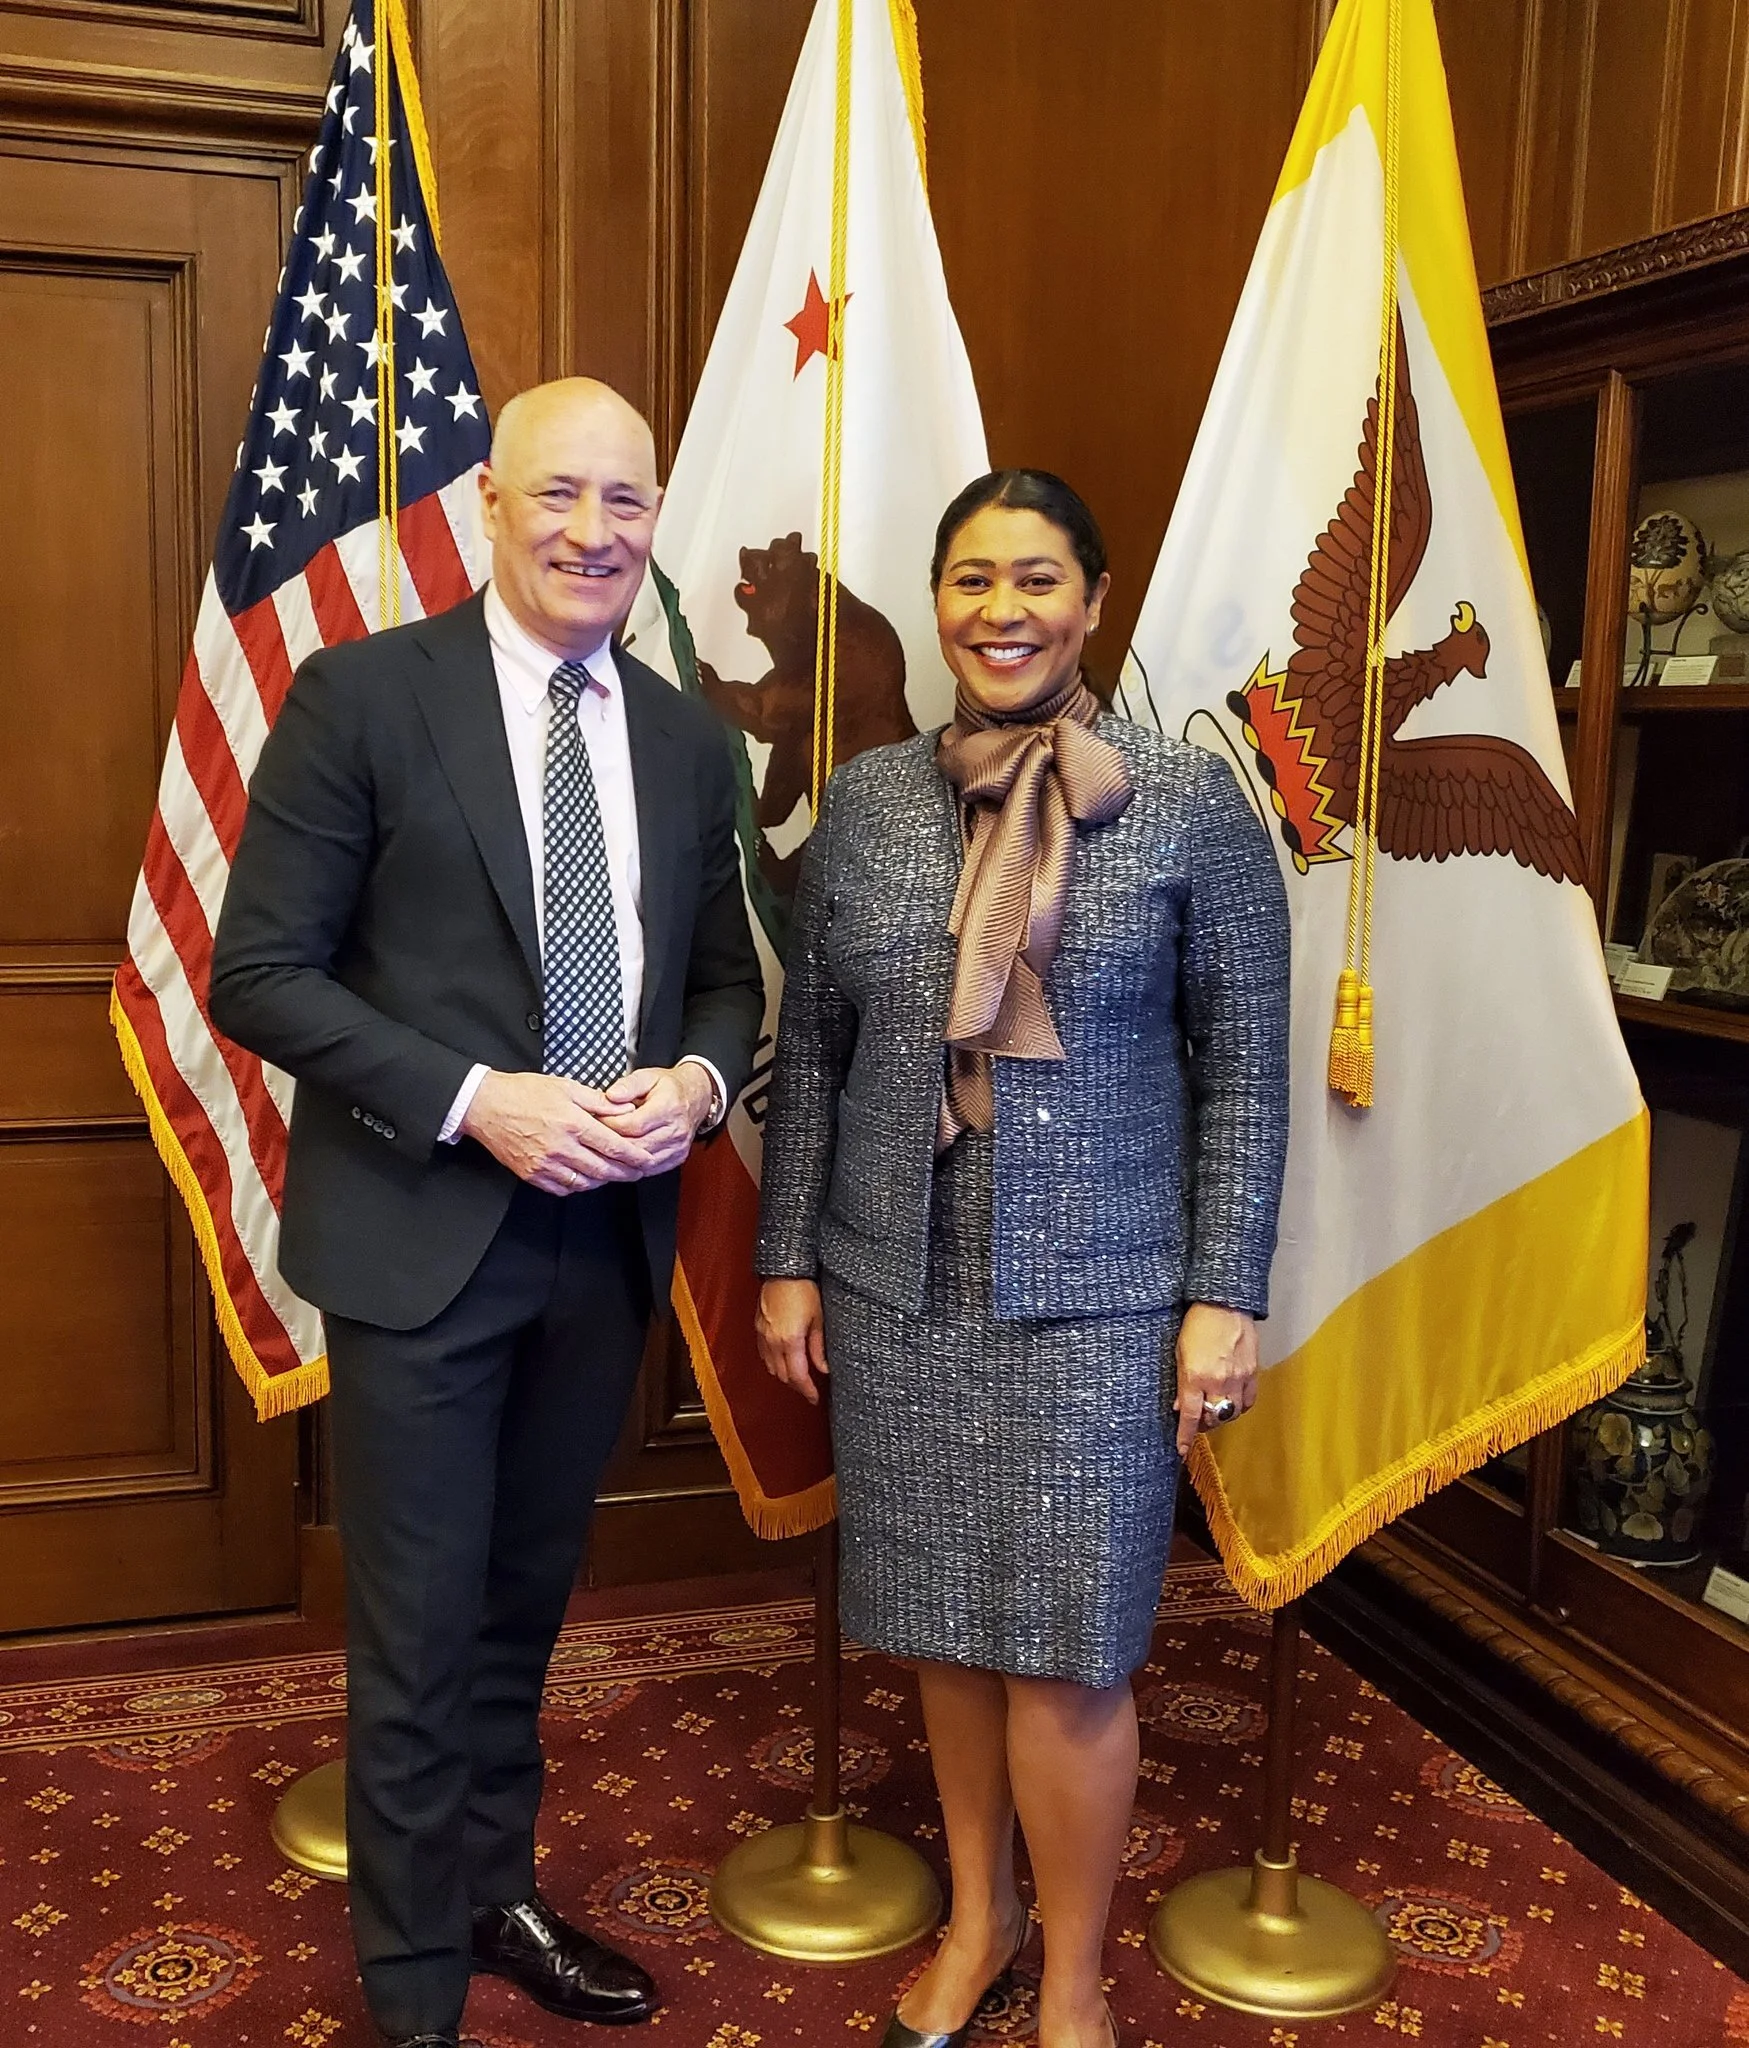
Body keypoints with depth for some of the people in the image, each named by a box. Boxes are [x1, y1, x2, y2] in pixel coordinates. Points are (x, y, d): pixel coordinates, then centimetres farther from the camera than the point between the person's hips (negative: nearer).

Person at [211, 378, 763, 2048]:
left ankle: (496, 1895, 42)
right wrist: (477, 1103, -20)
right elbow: (258, 973, -11)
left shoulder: (688, 740, 7)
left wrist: (696, 1080, -9)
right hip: (421, 1232, -4)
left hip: (609, 1233, 5)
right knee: (420, 1634, 8)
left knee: (527, 1604, 20)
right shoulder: (362, 695, -8)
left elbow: (725, 974, 13)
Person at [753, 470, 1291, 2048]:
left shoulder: (1191, 803, -5)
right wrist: (789, 1259, 6)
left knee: (1067, 1651, 3)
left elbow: (1243, 1069, -4)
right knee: (945, 1624, 15)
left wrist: (1226, 1295, -7)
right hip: (899, 1283, 3)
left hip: (1098, 1294, -3)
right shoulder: (868, 800, 3)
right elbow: (811, 1050, 7)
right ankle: (979, 1913, 38)